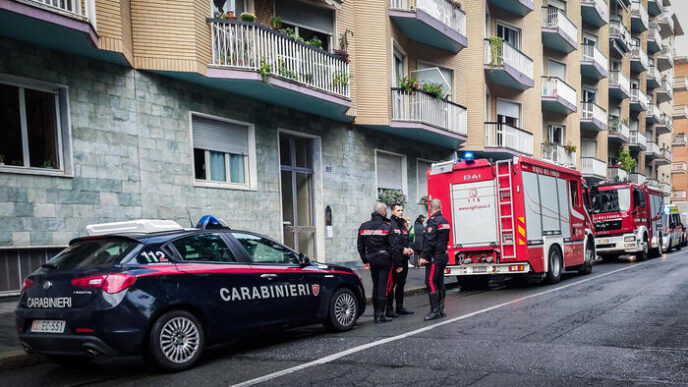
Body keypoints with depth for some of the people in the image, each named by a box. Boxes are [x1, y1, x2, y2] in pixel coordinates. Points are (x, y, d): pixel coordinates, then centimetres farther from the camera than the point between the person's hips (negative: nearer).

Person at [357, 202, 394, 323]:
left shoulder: (364, 227, 7)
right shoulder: (387, 227, -9)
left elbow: (360, 247, 10)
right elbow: (392, 246, -12)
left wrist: (365, 261, 17)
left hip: (372, 259, 5)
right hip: (384, 259, -5)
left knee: (376, 286, 15)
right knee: (384, 286, -1)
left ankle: (376, 313, 18)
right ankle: (380, 314, -3)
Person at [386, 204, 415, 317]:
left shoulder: (404, 224, 17)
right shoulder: (390, 224, -10)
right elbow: (391, 243, -18)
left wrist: (409, 248, 2)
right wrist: (402, 249, -19)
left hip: (404, 259, 9)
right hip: (393, 259, -8)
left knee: (401, 284, 14)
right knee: (391, 284, -6)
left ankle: (400, 307, 24)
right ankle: (389, 309, -2)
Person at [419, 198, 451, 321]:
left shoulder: (433, 221, -14)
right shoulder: (445, 221, 14)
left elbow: (429, 241, -20)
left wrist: (424, 256, -19)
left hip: (434, 257, -9)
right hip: (444, 255, 9)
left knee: (431, 282, -8)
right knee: (440, 282, 13)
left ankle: (435, 310, -10)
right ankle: (441, 308, 16)